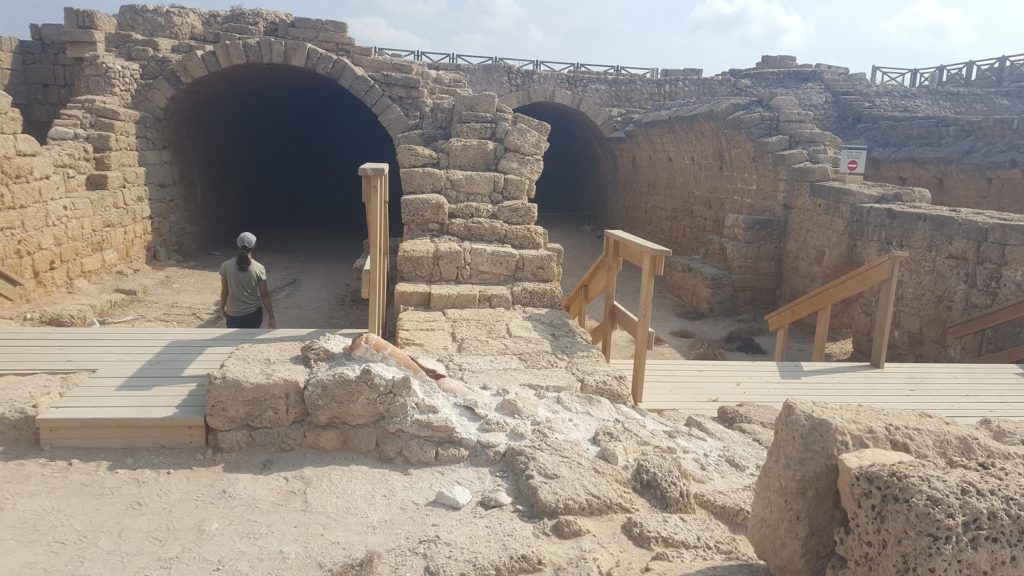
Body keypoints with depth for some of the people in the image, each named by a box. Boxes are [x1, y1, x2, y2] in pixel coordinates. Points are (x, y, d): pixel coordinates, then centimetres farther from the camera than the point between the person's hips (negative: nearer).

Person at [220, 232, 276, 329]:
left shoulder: (226, 266, -11)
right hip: (254, 314, 1)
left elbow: (224, 292, -2)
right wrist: (271, 317, 0)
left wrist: (222, 307, 16)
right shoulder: (259, 268, -13)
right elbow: (264, 295, -8)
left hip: (234, 314, 0)